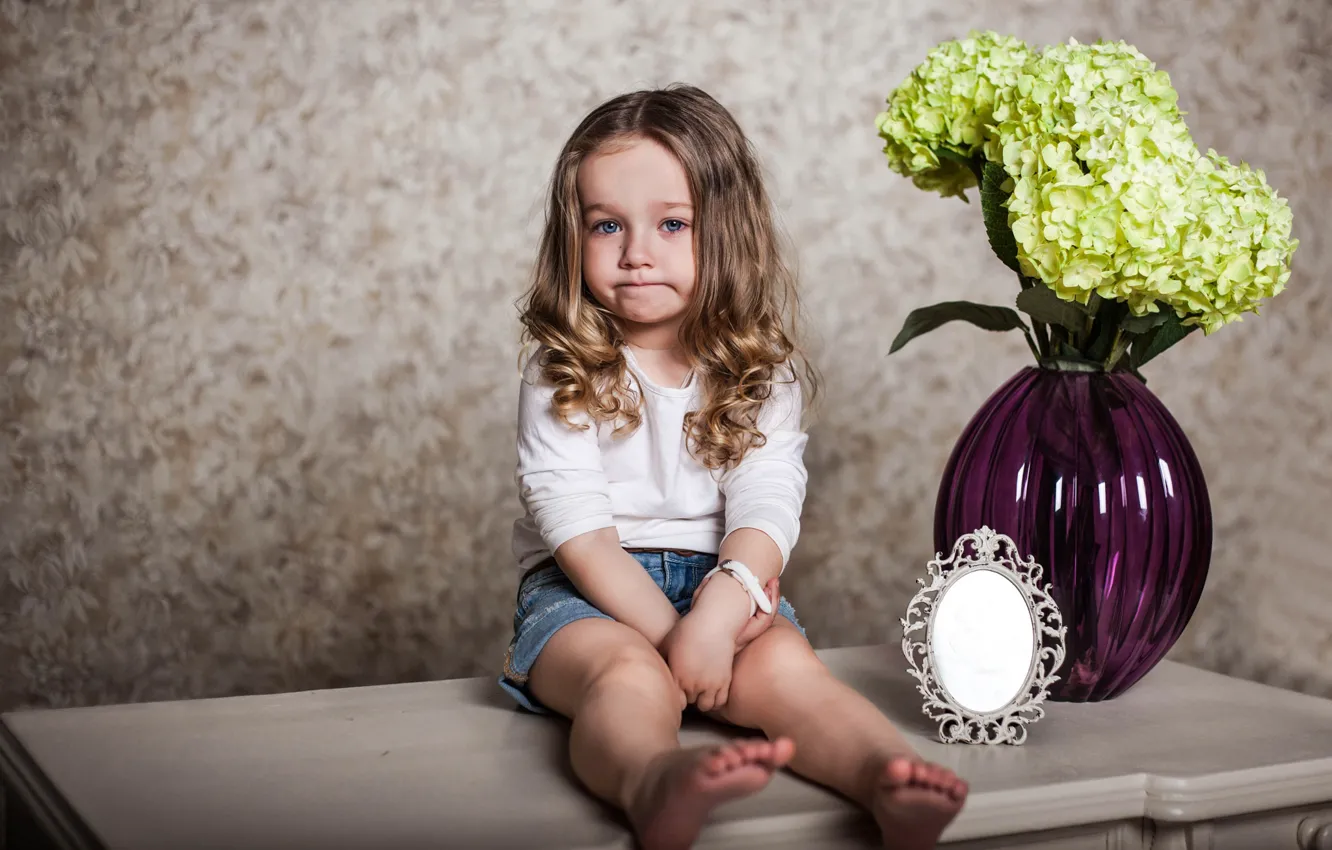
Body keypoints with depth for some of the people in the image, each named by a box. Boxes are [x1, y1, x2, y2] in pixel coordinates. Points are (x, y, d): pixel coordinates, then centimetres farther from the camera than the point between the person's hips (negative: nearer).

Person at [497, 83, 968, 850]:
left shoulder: (761, 374, 4)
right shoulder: (560, 375, 0)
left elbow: (767, 506, -10)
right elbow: (576, 525, -10)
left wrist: (717, 612, -29)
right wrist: (668, 630, -22)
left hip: (723, 583, 2)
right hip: (589, 591, -2)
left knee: (784, 663, -29)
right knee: (629, 674, -34)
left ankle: (889, 781, -53)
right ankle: (656, 786, -64)